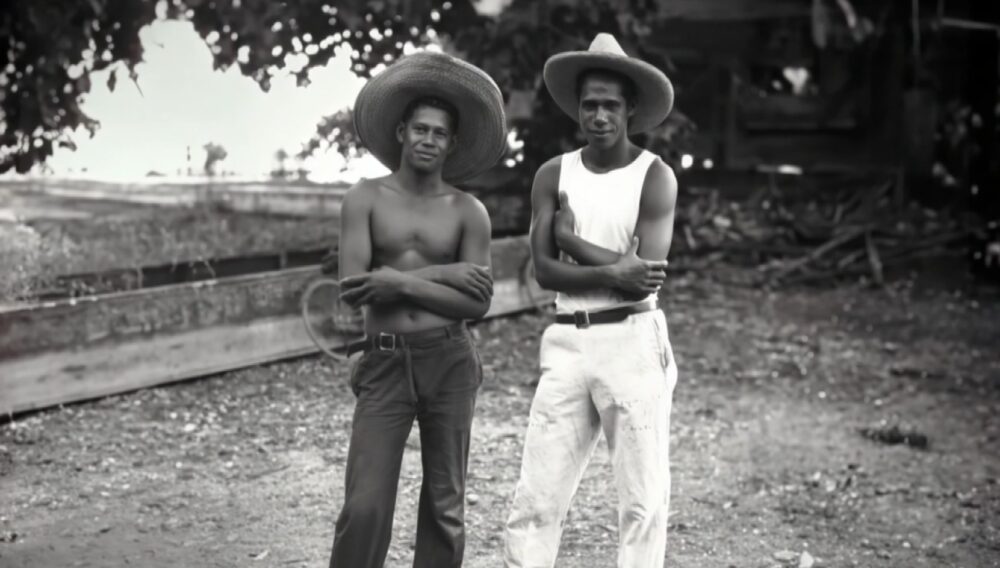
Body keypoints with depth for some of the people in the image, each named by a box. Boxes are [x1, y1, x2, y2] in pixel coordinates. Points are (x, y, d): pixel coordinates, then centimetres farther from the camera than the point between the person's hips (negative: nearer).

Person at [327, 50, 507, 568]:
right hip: (384, 364, -1)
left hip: (450, 364, 1)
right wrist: (441, 274, -12)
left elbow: (477, 304, -5)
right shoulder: (365, 199, 3)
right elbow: (352, 287, -10)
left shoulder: (468, 212, 5)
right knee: (365, 505, -8)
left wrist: (401, 281, -13)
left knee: (445, 506, 7)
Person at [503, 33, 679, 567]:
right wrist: (612, 272, -18)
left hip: (632, 343, -2)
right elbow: (544, 270, -4)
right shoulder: (553, 175, 5)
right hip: (567, 343, 3)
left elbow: (644, 275, -14)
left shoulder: (654, 176, -4)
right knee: (535, 495, 2)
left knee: (644, 499, 2)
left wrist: (570, 237, -5)